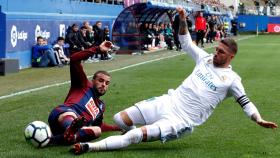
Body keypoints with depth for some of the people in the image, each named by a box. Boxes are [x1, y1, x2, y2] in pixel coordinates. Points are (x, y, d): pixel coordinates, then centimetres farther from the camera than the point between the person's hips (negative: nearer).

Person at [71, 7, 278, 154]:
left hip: (181, 121, -6)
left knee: (135, 135, -23)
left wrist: (259, 120, -18)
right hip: (168, 103, 6)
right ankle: (146, 135, 29)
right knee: (119, 119, 1)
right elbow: (186, 43, 17)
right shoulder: (206, 59, 11)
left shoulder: (232, 79, -3)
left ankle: (88, 147, -20)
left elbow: (244, 102, -3)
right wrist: (183, 20, 3)